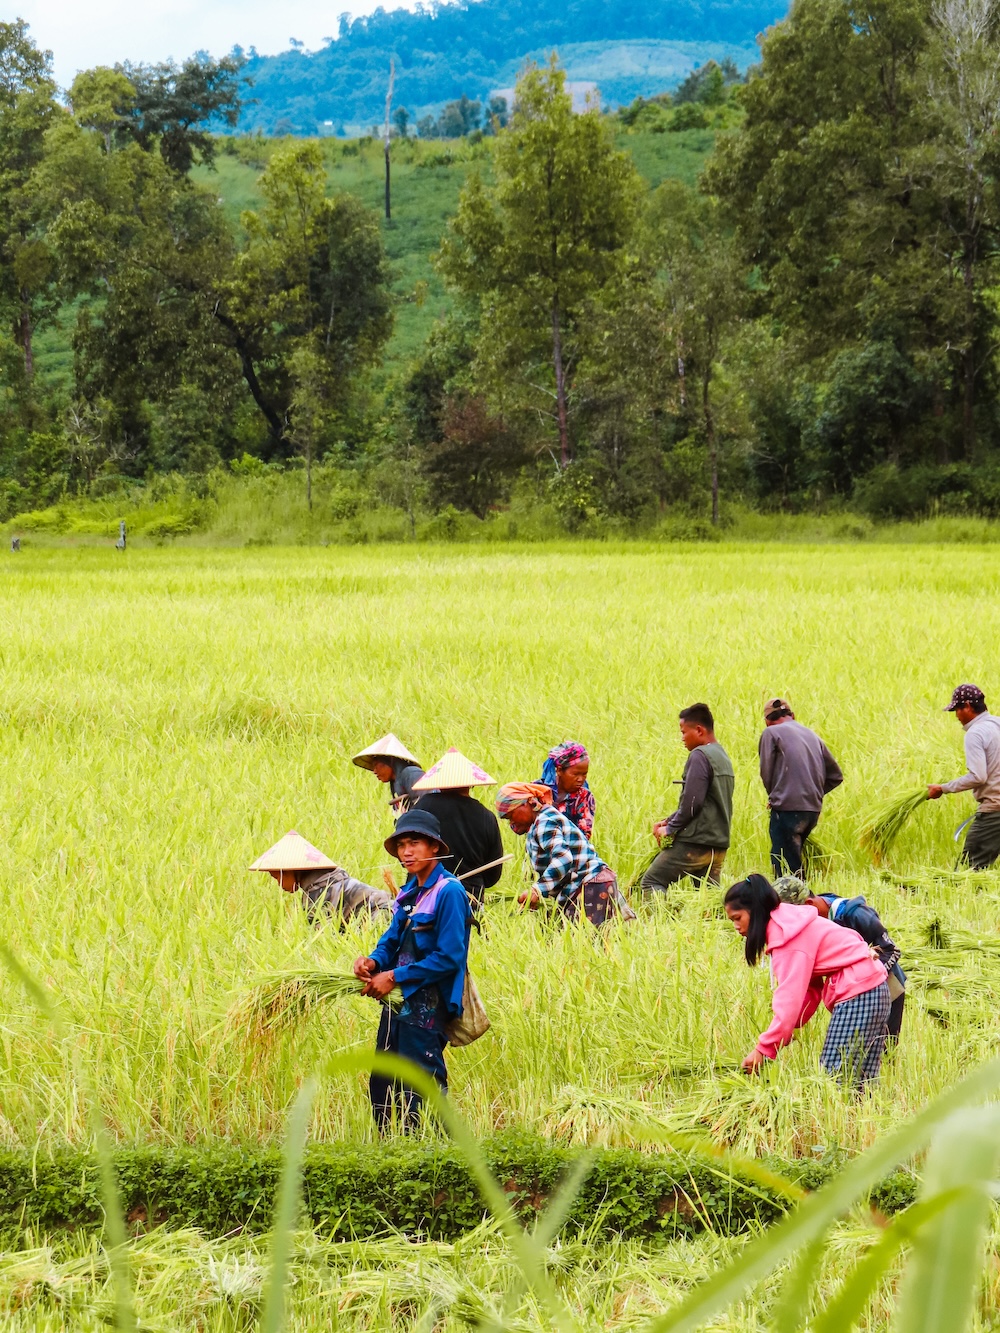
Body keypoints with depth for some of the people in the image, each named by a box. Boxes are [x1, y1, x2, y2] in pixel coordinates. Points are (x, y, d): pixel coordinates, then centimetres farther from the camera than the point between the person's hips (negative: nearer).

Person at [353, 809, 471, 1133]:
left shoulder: (448, 892, -13)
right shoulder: (410, 892, 14)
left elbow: (450, 957, -18)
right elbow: (392, 940, 17)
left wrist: (395, 977, -15)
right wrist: (373, 961, -6)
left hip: (428, 1006, -9)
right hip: (398, 1003, 9)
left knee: (419, 1091, -8)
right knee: (382, 1087, 13)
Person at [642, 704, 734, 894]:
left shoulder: (700, 756, -12)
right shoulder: (722, 757, 17)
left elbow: (692, 801, -18)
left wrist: (670, 828, -6)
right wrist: (670, 821, 16)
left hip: (695, 842, -9)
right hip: (719, 844, 9)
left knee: (650, 883, -1)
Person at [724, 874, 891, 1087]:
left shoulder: (786, 935, -15)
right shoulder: (788, 925, 14)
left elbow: (791, 997, -23)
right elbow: (810, 988, 9)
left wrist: (763, 1049, -23)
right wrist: (786, 1030, -2)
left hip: (856, 994, -10)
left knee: (836, 1075, -12)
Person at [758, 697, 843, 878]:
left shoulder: (771, 733, 1)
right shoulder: (812, 735, 18)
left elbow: (766, 773, -5)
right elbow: (835, 776, 17)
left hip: (787, 809, -6)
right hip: (814, 809, 7)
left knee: (785, 868, -5)